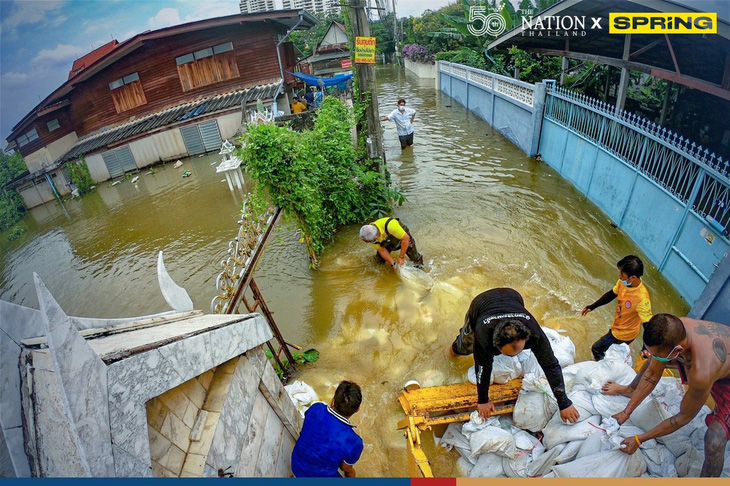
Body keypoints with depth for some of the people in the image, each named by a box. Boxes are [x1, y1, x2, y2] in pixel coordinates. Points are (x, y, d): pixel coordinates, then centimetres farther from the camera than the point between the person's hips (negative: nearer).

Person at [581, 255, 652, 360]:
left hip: (624, 334, -6)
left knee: (596, 349, 8)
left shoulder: (642, 298, -38)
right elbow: (612, 294, 3)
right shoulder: (623, 282, -17)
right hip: (616, 327, 6)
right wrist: (592, 307, 3)